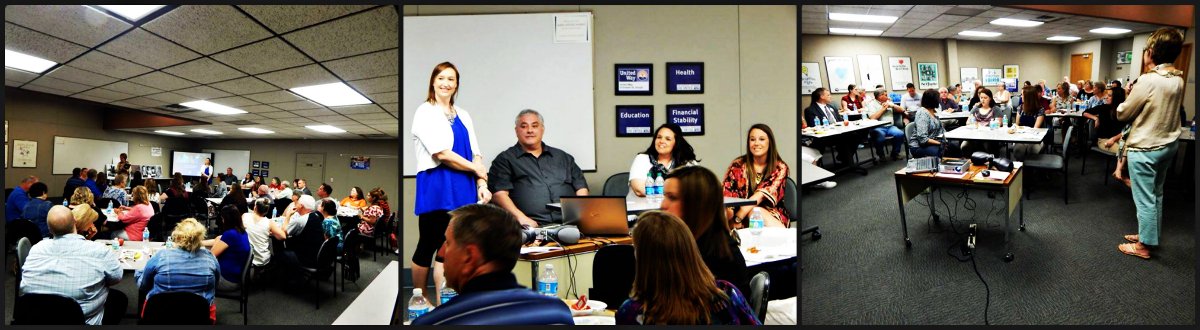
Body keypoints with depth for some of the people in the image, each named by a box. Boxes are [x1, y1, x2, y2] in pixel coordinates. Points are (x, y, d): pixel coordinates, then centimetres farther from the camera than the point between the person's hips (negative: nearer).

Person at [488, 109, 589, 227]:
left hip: (570, 223, 3)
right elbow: (499, 193, 0)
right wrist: (520, 217, -16)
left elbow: (581, 188, 22)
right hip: (534, 226, -3)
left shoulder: (563, 157, 24)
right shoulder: (505, 159, 12)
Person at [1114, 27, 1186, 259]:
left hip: (1144, 148, -8)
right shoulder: (1178, 79, 3)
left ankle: (1144, 246, 10)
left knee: (1145, 199, 1)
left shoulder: (1148, 80, -22)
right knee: (1156, 194, 19)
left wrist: (1129, 97, 5)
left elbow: (1122, 114, -13)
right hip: (1168, 144, 8)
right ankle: (1150, 235, 32)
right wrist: (1137, 97, 9)